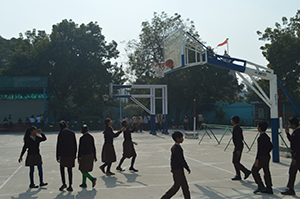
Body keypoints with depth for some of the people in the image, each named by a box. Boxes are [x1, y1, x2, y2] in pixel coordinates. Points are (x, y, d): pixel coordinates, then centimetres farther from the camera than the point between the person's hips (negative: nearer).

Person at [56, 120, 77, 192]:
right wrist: (74, 155, 15)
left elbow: (58, 146, -9)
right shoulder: (72, 133, 3)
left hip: (63, 154, -3)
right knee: (70, 170, 9)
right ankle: (70, 186, 10)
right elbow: (75, 145, 7)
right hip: (71, 154, 3)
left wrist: (57, 157, -4)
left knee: (62, 168, 15)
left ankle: (64, 183, 4)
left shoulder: (61, 134, -8)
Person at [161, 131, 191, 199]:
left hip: (175, 169, 9)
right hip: (178, 170, -9)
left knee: (185, 186, 15)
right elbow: (181, 160, -21)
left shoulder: (174, 147, 7)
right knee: (176, 187, 3)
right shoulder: (177, 148, -23)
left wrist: (172, 168, 21)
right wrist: (188, 168, -10)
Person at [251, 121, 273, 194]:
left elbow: (259, 149, -22)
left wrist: (257, 159, -20)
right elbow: (271, 146, 19)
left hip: (262, 157, -9)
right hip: (267, 157, 9)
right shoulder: (266, 136, 10)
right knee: (266, 172, 12)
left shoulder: (261, 137, -20)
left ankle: (261, 186, 3)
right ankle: (269, 188, 15)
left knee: (254, 170, 3)